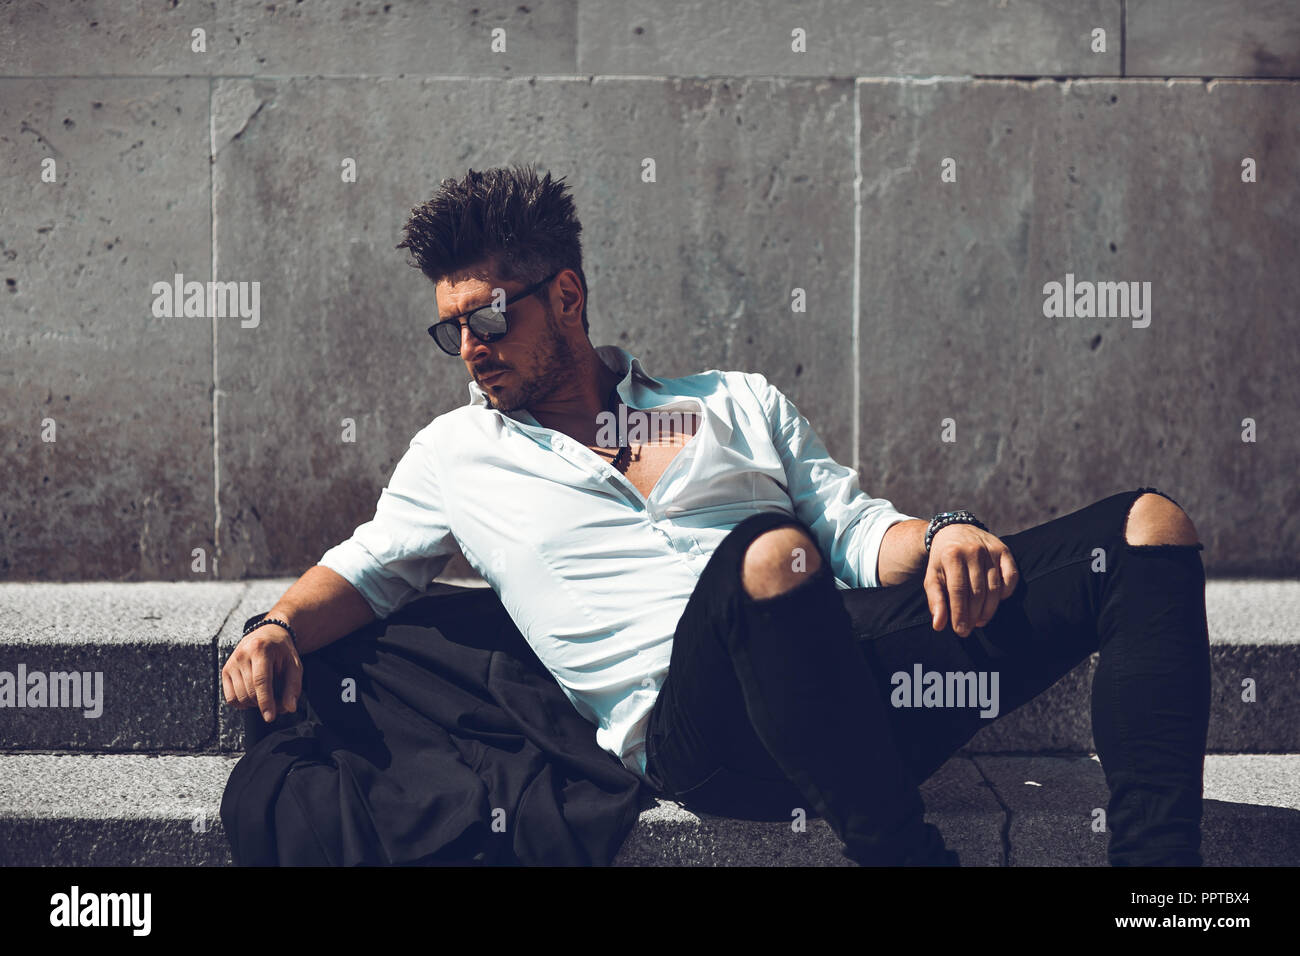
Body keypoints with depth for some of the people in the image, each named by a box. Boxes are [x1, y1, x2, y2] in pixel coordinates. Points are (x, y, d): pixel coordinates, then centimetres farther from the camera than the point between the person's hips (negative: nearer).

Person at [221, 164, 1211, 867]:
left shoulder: (738, 403, 25)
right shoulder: (456, 455, 25)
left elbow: (857, 527, 19)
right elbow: (365, 569, 28)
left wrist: (941, 536, -4)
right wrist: (280, 628, 5)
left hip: (863, 663, 4)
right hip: (695, 727, -4)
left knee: (1150, 525, -13)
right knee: (771, 554, -41)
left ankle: (1158, 861, -28)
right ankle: (907, 854, -32)